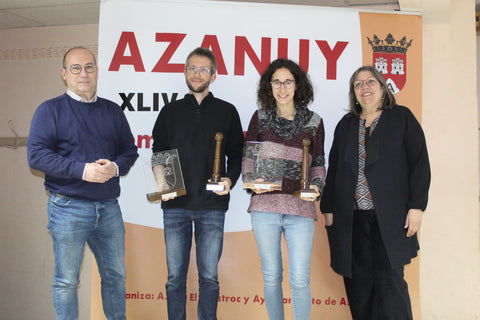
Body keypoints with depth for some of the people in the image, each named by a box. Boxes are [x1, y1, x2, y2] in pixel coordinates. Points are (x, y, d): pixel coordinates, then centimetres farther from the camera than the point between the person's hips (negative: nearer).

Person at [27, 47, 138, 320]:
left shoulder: (113, 111, 12)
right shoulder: (51, 110, 0)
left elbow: (130, 150, 12)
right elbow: (36, 154, -10)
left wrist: (116, 167, -10)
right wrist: (82, 170, -19)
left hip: (108, 207, 4)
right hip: (68, 208, -4)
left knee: (116, 275, 14)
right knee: (66, 281, 7)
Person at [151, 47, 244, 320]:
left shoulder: (227, 111, 9)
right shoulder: (170, 112, 12)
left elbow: (237, 155, 10)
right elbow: (158, 154, 15)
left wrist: (230, 180, -8)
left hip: (212, 207, -1)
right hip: (175, 205, 1)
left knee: (209, 276, 6)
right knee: (175, 276, 7)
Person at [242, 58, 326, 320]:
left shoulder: (314, 122, 8)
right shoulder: (260, 117, 8)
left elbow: (318, 163, 12)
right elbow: (246, 156, 11)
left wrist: (316, 186, -6)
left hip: (300, 209, -1)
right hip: (265, 205, 1)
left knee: (300, 280, 0)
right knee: (271, 276, 12)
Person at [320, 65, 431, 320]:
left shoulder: (402, 117, 6)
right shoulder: (346, 125, 15)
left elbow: (420, 163, 0)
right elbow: (333, 169, 15)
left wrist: (417, 206, -7)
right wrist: (328, 208, 9)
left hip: (389, 218, -3)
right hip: (351, 218, 3)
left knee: (389, 282, -5)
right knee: (358, 284, 6)